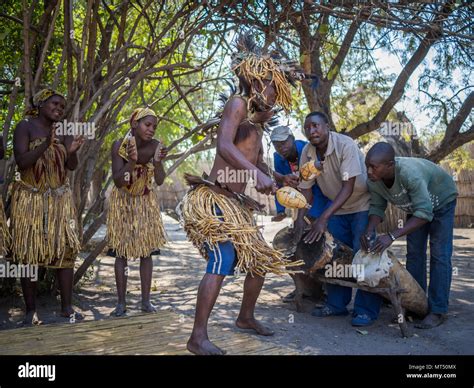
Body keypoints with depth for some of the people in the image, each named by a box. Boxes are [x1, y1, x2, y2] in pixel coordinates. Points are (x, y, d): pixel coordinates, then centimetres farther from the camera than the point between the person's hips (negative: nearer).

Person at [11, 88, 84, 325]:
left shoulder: (63, 130, 8)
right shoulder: (25, 126, -4)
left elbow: (72, 166, 5)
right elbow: (21, 162, -14)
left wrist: (72, 151, -16)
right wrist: (46, 144, -25)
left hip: (60, 199, 4)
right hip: (30, 199, -4)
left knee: (66, 250, 0)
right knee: (29, 253, 0)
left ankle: (67, 306, 8)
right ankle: (31, 310, 9)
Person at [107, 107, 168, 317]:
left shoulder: (155, 146, -15)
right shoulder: (119, 145, -20)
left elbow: (160, 181, -15)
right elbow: (118, 181, -22)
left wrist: (157, 162, -33)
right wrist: (132, 162, -37)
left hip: (146, 202, 2)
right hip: (123, 202, -2)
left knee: (146, 251, 3)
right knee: (121, 252, 1)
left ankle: (146, 300, 12)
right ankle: (121, 302, 10)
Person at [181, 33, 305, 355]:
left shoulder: (256, 121, 21)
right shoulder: (238, 103, -6)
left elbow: (258, 161, 28)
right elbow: (224, 146, -23)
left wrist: (273, 180, 9)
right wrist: (256, 173, -33)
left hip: (235, 203, 10)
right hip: (213, 198, -10)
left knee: (261, 258, 14)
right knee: (223, 260, -21)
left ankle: (246, 317, 32)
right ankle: (198, 337, -13)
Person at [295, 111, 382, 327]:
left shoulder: (345, 145, -27)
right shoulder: (307, 153, -10)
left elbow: (348, 187, -31)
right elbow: (306, 190, -5)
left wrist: (324, 217, -38)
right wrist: (300, 218, -19)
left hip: (363, 204, -5)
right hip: (338, 208, 6)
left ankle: (367, 310, 0)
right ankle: (337, 304, 17)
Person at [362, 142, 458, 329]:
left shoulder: (409, 173, -46)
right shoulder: (373, 181, -27)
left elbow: (424, 213, -46)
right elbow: (377, 207, -16)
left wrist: (392, 236, -52)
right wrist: (369, 230, -36)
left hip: (441, 200, -6)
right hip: (416, 203, 6)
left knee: (439, 255, -8)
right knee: (414, 253, 5)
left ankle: (438, 311, -2)